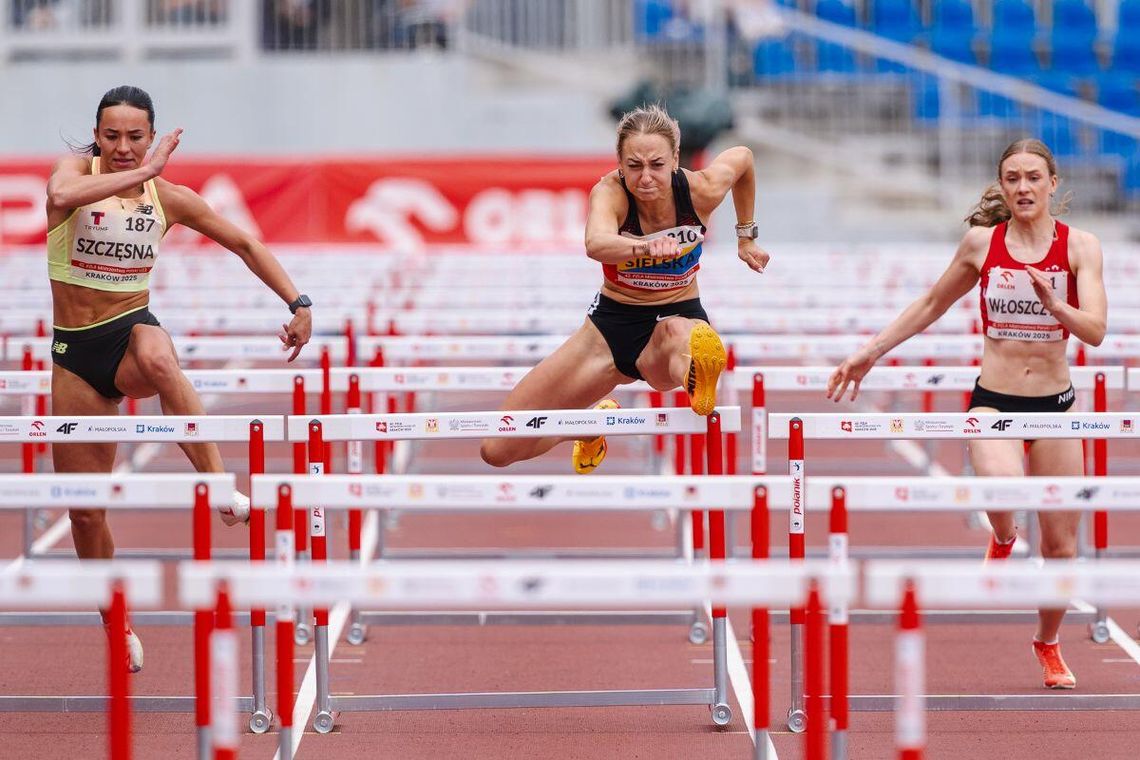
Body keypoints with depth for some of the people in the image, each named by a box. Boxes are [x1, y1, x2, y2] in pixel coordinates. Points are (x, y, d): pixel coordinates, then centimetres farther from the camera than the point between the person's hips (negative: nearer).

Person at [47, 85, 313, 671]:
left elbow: (244, 244, 10)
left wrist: (298, 304, 2)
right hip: (74, 350, 0)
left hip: (133, 332, 0)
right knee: (84, 506, 2)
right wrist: (141, 173, -33)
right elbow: (60, 195, -34)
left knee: (158, 357, -41)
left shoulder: (168, 198, 0)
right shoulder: (77, 169, -7)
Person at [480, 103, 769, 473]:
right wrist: (644, 248, -70)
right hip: (613, 321, 1)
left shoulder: (701, 190, -17)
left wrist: (746, 236, 15)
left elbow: (742, 156, 8)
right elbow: (596, 244, -50)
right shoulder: (609, 193, -24)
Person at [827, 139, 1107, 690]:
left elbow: (1095, 330, -15)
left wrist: (1054, 304, -33)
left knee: (1060, 545, 5)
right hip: (993, 402, -1)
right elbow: (930, 306, 13)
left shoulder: (1079, 247, -4)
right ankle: (1001, 540, 4)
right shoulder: (981, 242, 0)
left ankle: (1048, 644, 31)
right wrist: (870, 352, 13)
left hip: (1054, 405, 1)